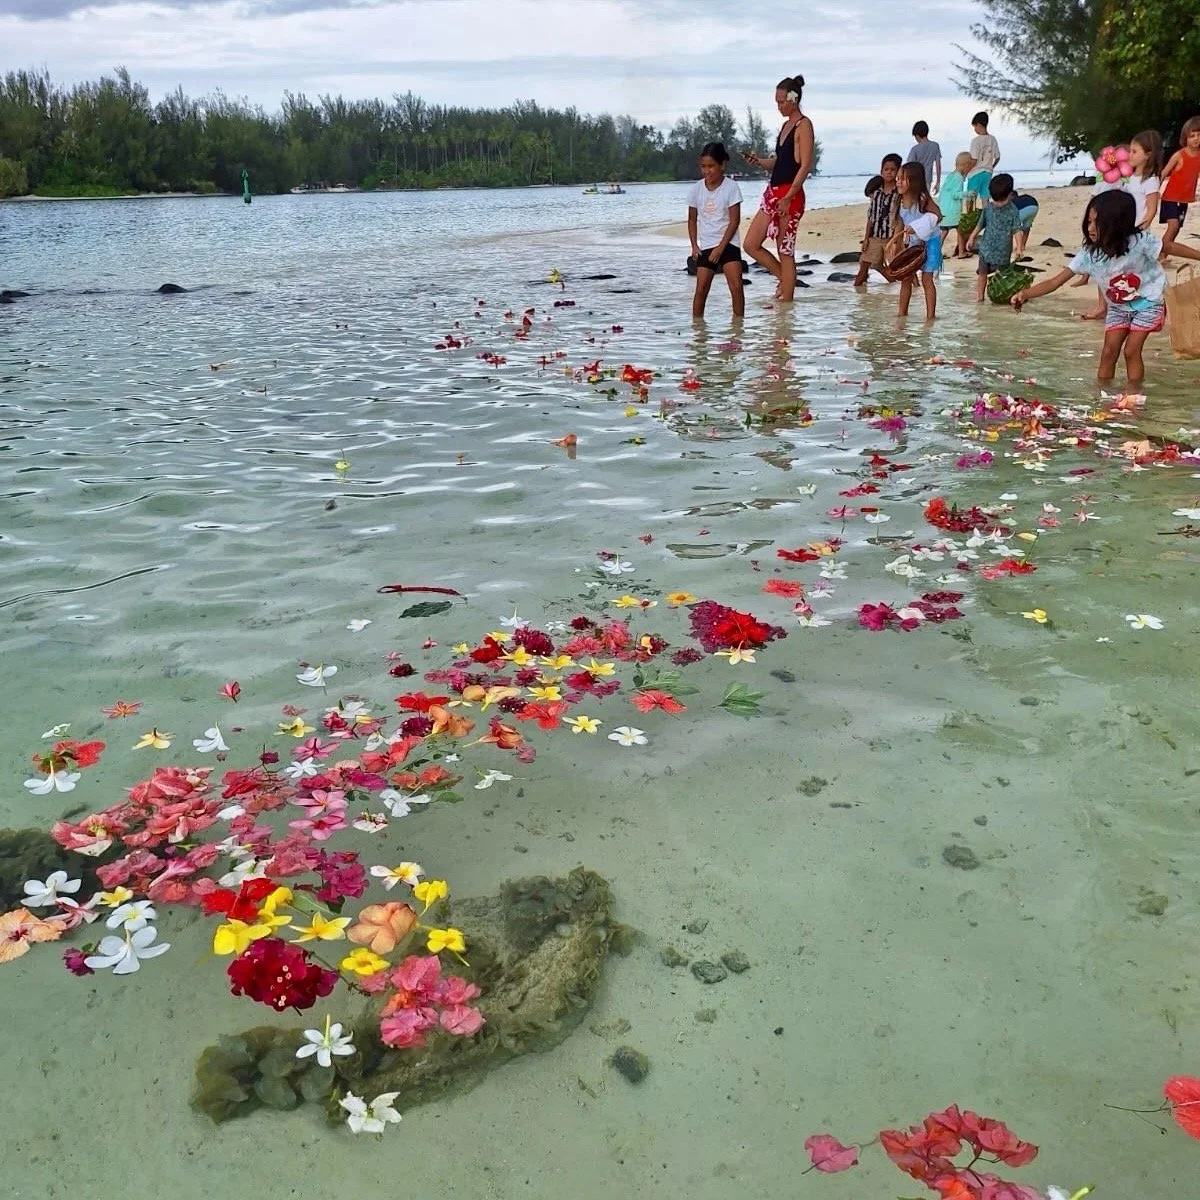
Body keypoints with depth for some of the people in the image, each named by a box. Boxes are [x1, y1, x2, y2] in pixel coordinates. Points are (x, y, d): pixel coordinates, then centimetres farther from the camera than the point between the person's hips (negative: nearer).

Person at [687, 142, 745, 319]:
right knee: (701, 288, -3)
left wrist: (720, 248, -13)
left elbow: (734, 220, -9)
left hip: (728, 244, -2)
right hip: (705, 246, 3)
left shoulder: (731, 187, -7)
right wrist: (694, 245, 0)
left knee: (736, 286, -15)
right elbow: (692, 219, 11)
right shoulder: (696, 189, 2)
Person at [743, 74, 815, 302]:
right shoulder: (786, 125, 18)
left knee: (785, 252, -5)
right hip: (773, 192, 9)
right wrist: (758, 161, 2)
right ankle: (786, 281, 20)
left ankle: (786, 303, 2)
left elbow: (805, 166, -15)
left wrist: (787, 198, -21)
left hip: (790, 194, -9)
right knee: (751, 245, 7)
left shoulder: (804, 125, -8)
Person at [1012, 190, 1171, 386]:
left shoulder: (1140, 241, -28)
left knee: (1131, 350, -8)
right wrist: (1026, 293, -34)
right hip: (1118, 307, 3)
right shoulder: (1089, 254, -19)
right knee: (1108, 351, -1)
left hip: (1148, 303, -3)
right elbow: (1055, 282, -21)